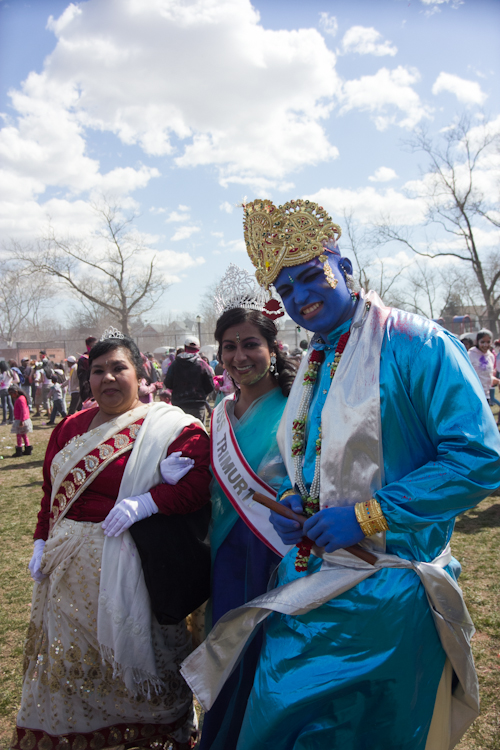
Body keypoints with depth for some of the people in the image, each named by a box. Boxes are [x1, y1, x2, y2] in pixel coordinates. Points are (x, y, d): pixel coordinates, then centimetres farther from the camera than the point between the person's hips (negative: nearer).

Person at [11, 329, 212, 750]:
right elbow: (51, 492, 16)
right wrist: (42, 544, 11)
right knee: (70, 659, 19)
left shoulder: (169, 427, -11)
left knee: (125, 651, 9)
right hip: (67, 567, 6)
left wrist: (145, 502, -29)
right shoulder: (71, 427, 9)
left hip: (123, 563, -6)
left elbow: (201, 482, -22)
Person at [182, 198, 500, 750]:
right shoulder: (312, 365, 10)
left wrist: (367, 515, -22)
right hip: (305, 589, 7)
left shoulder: (415, 345, -15)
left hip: (383, 597, -7)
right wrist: (291, 498, -2)